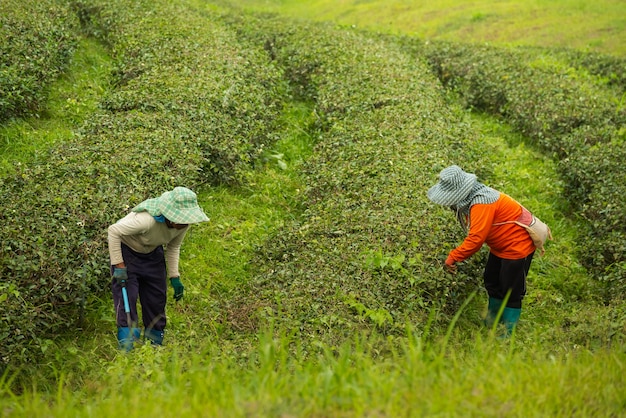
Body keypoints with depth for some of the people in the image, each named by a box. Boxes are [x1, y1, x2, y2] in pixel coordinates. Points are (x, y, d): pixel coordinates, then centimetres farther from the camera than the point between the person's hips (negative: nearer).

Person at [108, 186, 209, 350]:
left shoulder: (183, 224, -20)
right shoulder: (147, 220, -41)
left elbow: (173, 247, 1)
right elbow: (114, 231, -31)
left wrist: (174, 276, -3)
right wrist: (118, 266, -29)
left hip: (152, 253, 6)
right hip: (127, 249, -6)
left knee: (157, 297, 6)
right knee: (127, 295, -15)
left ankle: (155, 341, 20)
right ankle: (126, 345, -12)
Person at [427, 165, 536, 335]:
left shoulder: (481, 202, -32)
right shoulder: (467, 200, -1)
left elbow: (476, 238, -35)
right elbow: (474, 234, 2)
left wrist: (453, 257, -29)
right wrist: (456, 255, -7)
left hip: (517, 245, -10)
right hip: (500, 245, 10)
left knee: (511, 291, -3)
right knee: (491, 282, 20)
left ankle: (508, 333, 7)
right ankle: (491, 324, 36)